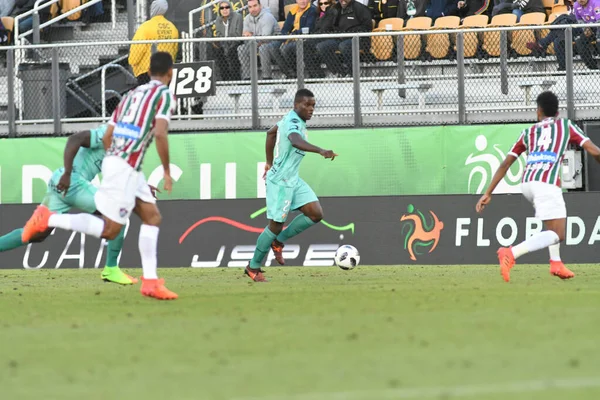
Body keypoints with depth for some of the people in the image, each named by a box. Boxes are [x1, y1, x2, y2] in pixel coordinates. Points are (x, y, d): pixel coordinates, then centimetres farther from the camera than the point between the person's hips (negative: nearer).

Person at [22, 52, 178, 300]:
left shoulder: (132, 94, 19)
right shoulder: (164, 95, -4)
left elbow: (107, 136, 19)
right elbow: (160, 134, -18)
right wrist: (166, 171, -8)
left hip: (114, 160, 9)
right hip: (124, 168, -9)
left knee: (152, 217, 11)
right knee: (110, 230, -6)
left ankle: (150, 281, 7)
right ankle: (47, 219, -7)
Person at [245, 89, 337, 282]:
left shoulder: (291, 118, 9)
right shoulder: (293, 123, -22)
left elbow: (271, 133, 26)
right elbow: (295, 141, -46)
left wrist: (270, 162, 35)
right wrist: (321, 151, -60)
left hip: (292, 179, 9)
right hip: (281, 181, -9)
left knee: (316, 214, -2)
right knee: (276, 225, -1)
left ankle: (279, 242, 15)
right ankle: (253, 267, 15)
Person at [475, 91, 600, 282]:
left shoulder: (529, 132, 24)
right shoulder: (566, 125, 16)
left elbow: (505, 164, 19)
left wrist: (488, 193, 21)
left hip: (527, 182, 5)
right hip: (547, 182, -5)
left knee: (555, 223, 30)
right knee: (557, 235, -8)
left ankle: (556, 263, 15)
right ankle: (511, 254, -27)